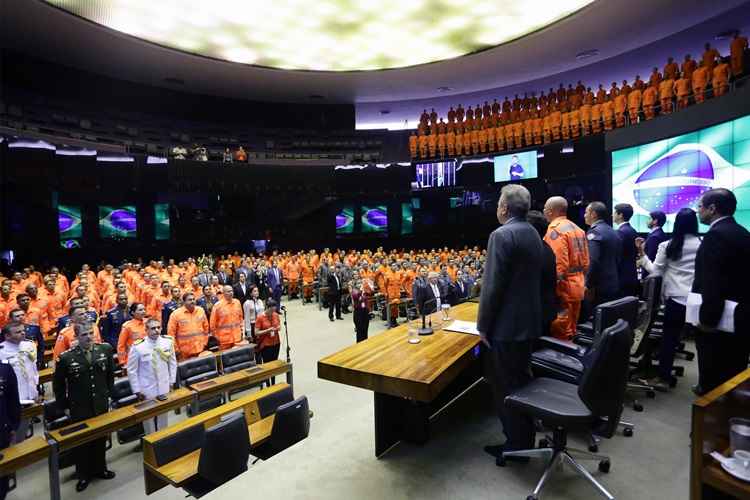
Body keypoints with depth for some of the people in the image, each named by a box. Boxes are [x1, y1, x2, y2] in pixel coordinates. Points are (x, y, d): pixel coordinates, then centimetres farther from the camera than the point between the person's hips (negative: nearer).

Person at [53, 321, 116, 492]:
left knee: (101, 439, 17)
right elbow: (58, 384, -1)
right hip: (79, 409, -2)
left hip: (101, 405, 2)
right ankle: (84, 474, 34)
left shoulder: (105, 349, -8)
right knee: (82, 442, 14)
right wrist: (65, 405, 0)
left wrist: (108, 393, 8)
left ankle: (100, 468, 38)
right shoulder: (66, 357, -15)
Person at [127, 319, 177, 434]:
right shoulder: (137, 347, -18)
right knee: (148, 417, 14)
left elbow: (172, 362, 2)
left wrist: (172, 381, 3)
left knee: (163, 415, 20)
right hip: (147, 390, -3)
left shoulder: (168, 341, -9)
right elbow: (132, 370, -10)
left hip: (164, 388, 3)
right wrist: (137, 390, -7)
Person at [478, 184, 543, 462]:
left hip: (506, 326, -9)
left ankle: (515, 445, 18)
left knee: (506, 388, 5)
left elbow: (492, 285, -21)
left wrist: (483, 326, -12)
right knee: (522, 383, 19)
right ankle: (524, 441, 33)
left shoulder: (502, 235, -17)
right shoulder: (533, 234, 10)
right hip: (528, 322, 9)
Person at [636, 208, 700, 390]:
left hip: (676, 298, -2)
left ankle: (664, 377, 11)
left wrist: (642, 254, 2)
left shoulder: (667, 246, -5)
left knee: (669, 338, 6)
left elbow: (655, 271, -3)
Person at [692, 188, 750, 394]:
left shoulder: (716, 235, -18)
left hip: (718, 322, -9)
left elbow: (713, 284, -24)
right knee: (733, 376, 18)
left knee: (713, 382, 2)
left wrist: (707, 319, -16)